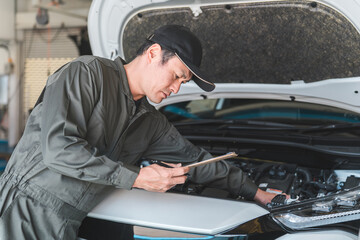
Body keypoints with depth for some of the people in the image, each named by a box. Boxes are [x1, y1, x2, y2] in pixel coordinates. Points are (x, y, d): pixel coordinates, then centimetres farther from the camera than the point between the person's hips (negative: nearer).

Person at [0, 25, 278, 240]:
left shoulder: (151, 122, 13)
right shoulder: (86, 73, -10)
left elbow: (195, 158, 23)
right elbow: (59, 149, -20)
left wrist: (255, 192, 26)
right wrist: (137, 178, -17)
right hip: (25, 213, -7)